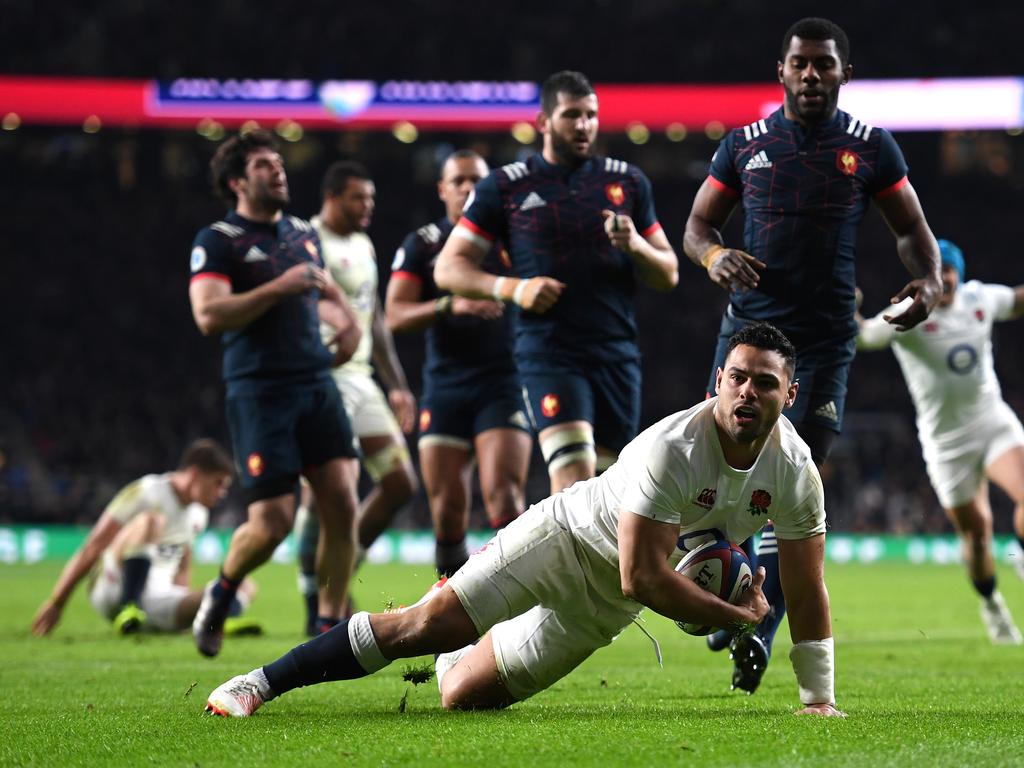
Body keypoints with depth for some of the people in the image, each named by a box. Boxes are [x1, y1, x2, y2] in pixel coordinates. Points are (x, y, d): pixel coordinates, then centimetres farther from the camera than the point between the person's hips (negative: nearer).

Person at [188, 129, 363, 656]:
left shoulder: (303, 234, 17)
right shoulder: (217, 242, -4)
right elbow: (209, 315, -18)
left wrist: (345, 318, 14)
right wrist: (280, 287, -20)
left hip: (317, 385, 6)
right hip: (258, 391, -6)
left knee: (341, 505, -7)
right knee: (273, 521, -9)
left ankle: (329, 629, 5)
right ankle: (221, 594, 22)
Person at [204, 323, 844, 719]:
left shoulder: (796, 472, -14)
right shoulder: (671, 450, -31)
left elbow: (808, 595, -5)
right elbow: (644, 580, -31)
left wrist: (819, 700, -8)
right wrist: (737, 615, -21)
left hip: (607, 605, 5)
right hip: (569, 539, -5)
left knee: (464, 694, 2)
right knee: (422, 626, -18)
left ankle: (448, 657, 40)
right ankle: (261, 684, -5)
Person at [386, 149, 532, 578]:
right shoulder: (421, 245, 7)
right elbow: (396, 315, -4)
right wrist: (452, 305, -19)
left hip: (502, 384, -2)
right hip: (444, 386, 2)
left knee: (502, 494, -17)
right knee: (446, 507, 1)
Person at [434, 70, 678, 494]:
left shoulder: (628, 181, 13)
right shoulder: (506, 187, 5)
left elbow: (668, 276, 16)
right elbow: (448, 268, 6)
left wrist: (635, 245, -6)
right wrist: (512, 288, -11)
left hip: (618, 358, 4)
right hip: (548, 356, -4)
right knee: (575, 475, -22)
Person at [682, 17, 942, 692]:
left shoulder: (870, 148, 5)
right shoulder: (745, 145, 7)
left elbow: (912, 229, 11)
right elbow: (697, 226, 13)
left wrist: (928, 280, -9)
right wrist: (714, 255, -10)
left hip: (826, 339, -1)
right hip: (750, 326, 1)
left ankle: (761, 628, -4)